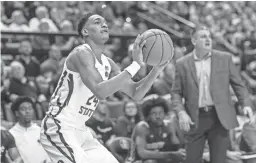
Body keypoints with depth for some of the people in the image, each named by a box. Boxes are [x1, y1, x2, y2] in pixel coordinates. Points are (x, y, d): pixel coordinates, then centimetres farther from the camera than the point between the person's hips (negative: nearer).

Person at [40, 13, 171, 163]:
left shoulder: (107, 63, 10)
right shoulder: (82, 54, -16)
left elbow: (135, 94, 12)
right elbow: (100, 91, -31)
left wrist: (156, 70, -4)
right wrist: (135, 65, -29)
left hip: (80, 130, 10)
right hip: (58, 128, -10)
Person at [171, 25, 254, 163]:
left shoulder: (224, 58, 5)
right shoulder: (182, 64, 4)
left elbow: (238, 84, 7)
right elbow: (176, 92, 5)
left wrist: (245, 104, -7)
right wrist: (181, 113, -11)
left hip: (220, 117, 0)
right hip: (195, 119, 0)